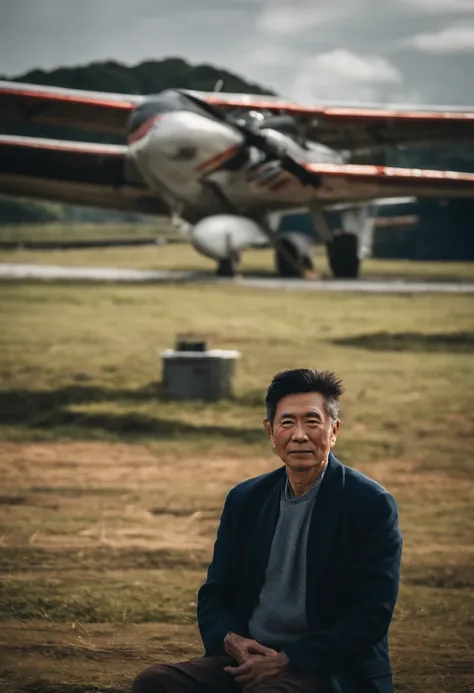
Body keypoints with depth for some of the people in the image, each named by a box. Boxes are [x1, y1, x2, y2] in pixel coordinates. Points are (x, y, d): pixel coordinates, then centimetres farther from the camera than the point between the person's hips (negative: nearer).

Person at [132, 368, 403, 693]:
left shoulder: (372, 505, -4)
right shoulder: (245, 500, 12)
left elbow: (371, 616, -10)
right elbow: (214, 595, 16)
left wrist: (288, 660, -16)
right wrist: (231, 641, -8)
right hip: (246, 656, 6)